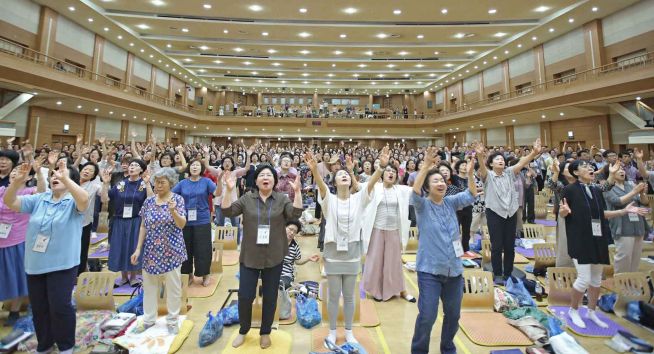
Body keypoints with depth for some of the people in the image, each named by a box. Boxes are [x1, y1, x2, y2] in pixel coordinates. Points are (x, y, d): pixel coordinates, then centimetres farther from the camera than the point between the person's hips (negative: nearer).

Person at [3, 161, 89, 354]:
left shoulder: (74, 202, -8)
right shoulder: (38, 199, 7)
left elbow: (84, 199, -31)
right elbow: (9, 202, -2)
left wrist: (65, 179, -40)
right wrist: (18, 181, -17)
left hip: (62, 264, -5)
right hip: (35, 263, 5)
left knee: (60, 306, -1)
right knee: (38, 307, 18)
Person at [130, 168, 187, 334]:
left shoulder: (178, 199, -8)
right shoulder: (149, 201, 3)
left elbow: (182, 224, -17)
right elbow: (143, 227, 7)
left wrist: (173, 211, -35)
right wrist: (138, 248, 3)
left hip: (171, 250, -4)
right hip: (151, 250, 4)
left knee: (173, 287, 7)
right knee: (149, 286, 15)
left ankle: (172, 320, 23)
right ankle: (148, 319, 33)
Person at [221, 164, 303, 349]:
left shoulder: (282, 199, -2)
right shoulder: (247, 198, 0)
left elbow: (296, 214, -16)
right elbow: (227, 211, -7)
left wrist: (297, 192, -27)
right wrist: (229, 190, -20)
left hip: (274, 258, 0)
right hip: (249, 257, 1)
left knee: (270, 297, 12)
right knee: (245, 296, 8)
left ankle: (265, 332, 34)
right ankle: (243, 330, 35)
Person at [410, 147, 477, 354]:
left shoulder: (451, 203, 6)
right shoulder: (422, 205, -7)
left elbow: (471, 195, -3)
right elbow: (415, 191, -26)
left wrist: (470, 174, -20)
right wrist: (426, 167, -35)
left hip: (454, 269, 5)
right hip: (430, 270, -5)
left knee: (453, 314, 18)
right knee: (427, 316, -2)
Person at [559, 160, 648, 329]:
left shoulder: (596, 191, 10)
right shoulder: (570, 189, -10)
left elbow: (603, 213, 16)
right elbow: (561, 214, -11)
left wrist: (624, 211, 9)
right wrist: (564, 211, -32)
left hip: (598, 239, 7)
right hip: (580, 240, -7)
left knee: (597, 279, 15)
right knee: (584, 279, -7)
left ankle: (591, 312, 31)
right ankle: (573, 310, 14)